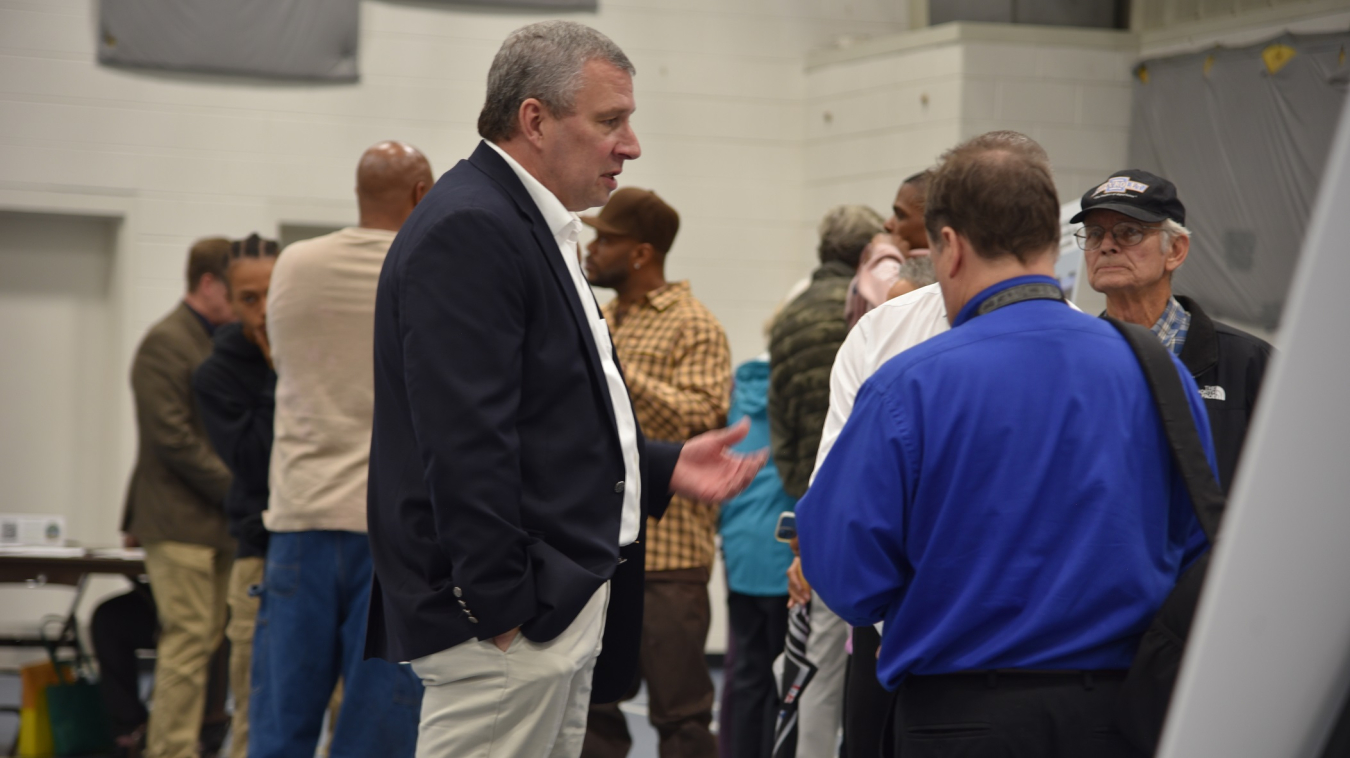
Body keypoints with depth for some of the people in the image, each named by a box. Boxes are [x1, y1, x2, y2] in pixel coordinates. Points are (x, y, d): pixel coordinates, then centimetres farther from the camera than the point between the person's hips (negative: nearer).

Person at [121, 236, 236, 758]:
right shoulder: (165, 344, -9)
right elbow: (172, 440, -16)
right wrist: (237, 489, -15)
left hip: (215, 520, 9)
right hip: (179, 522, -9)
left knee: (205, 639, 7)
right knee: (189, 640, -10)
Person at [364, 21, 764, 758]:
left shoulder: (532, 228, 19)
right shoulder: (466, 232, -15)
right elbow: (465, 441, -22)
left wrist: (663, 467, 15)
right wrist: (496, 607, -23)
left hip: (561, 604, 11)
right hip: (508, 616, -11)